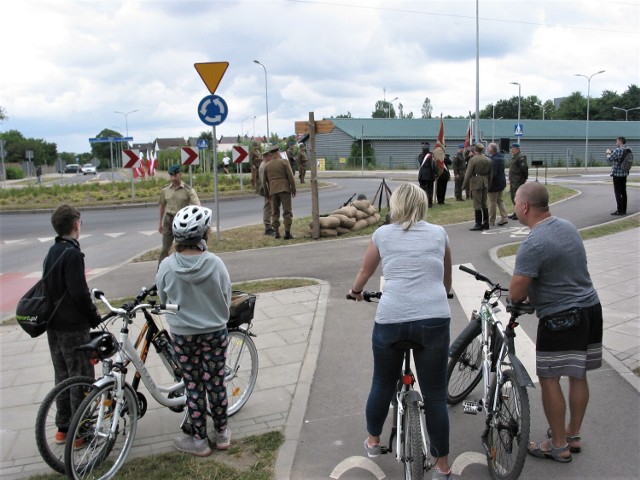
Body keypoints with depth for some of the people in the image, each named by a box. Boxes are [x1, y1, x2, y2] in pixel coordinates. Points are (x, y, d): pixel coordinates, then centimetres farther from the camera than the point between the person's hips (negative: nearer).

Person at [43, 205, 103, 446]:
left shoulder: (52, 252, 10)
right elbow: (78, 292, -22)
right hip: (73, 326, -9)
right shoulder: (72, 253, -19)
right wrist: (94, 316, -10)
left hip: (54, 324, 9)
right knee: (81, 377, 1)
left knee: (62, 376, 16)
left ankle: (63, 428, 25)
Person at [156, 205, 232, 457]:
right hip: (215, 332, 0)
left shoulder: (167, 266, -15)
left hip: (183, 335, 0)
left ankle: (198, 440, 23)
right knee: (216, 382, 14)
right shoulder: (215, 263, -16)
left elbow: (163, 299, 0)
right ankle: (222, 433, 30)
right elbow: (227, 299, -4)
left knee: (193, 386, 11)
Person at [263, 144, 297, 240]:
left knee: (275, 212, 12)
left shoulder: (267, 165, 9)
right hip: (284, 189, -3)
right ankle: (287, 233, -8)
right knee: (287, 211, -2)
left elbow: (264, 181, 12)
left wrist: (267, 192, 23)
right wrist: (293, 189, 0)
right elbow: (291, 177, -8)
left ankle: (276, 232, 10)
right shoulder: (284, 162, -2)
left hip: (273, 191, 3)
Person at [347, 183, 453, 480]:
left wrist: (355, 292, 47)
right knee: (435, 393, 10)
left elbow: (365, 272, 26)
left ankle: (373, 441, 40)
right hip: (434, 319, 0)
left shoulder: (382, 234, 12)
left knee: (382, 383, 20)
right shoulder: (439, 234, 14)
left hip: (390, 319, 0)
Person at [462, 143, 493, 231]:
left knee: (477, 204, -1)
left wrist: (465, 185, -2)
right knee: (484, 203, 14)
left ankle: (478, 224, 2)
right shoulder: (488, 160, 6)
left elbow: (468, 174, -10)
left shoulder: (473, 160, -12)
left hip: (476, 182, -6)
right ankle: (486, 223, 18)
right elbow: (490, 174, 11)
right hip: (485, 183, 6)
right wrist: (489, 186, 19)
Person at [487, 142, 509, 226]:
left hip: (494, 183, -9)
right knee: (500, 200, 17)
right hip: (501, 182, 9)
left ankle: (491, 220, 10)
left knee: (492, 201, 2)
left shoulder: (492, 159, -22)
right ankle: (504, 217, 13)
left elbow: (492, 173, -24)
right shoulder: (501, 156, 7)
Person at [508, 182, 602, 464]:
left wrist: (520, 297, 3)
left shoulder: (533, 244, -22)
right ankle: (573, 436, 31)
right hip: (591, 308, 9)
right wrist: (535, 294, 15)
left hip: (561, 317, -9)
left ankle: (559, 446, 13)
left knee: (549, 379, 3)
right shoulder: (567, 226, 6)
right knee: (578, 375, 17)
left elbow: (515, 294, -21)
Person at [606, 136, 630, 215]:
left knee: (618, 192, -3)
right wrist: (611, 153, 15)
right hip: (624, 173, 7)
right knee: (623, 192, 11)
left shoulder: (617, 150, -17)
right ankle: (624, 210, 15)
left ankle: (620, 210, -3)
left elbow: (609, 159, -11)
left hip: (617, 174, -7)